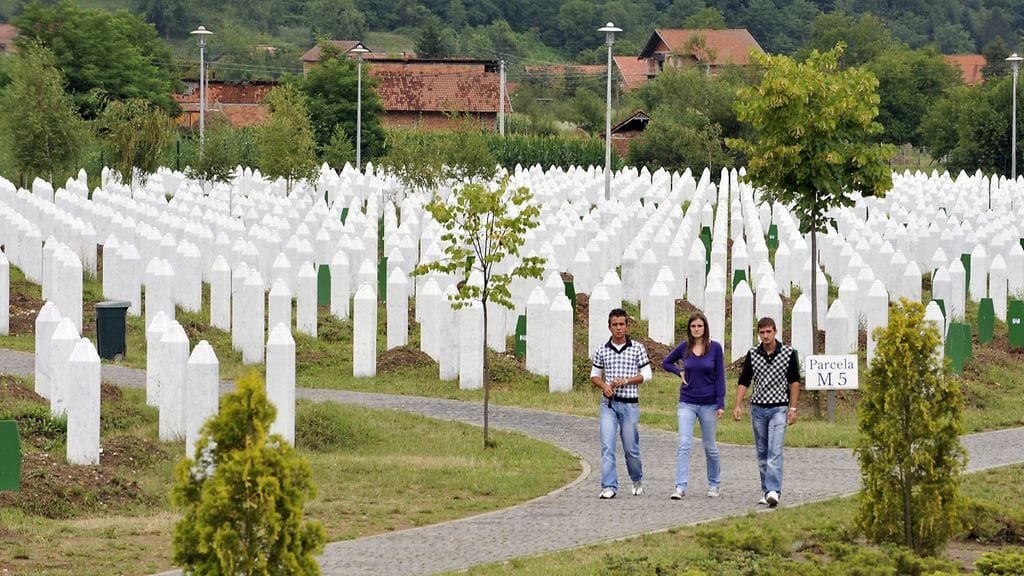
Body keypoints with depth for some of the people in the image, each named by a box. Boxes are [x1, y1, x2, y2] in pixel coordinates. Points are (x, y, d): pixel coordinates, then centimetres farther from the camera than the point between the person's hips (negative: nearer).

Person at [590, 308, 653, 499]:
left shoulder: (637, 349, 1)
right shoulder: (602, 351, 5)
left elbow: (647, 375, 2)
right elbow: (594, 375, 13)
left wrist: (625, 381, -11)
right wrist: (604, 386, -8)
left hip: (630, 404, -1)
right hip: (608, 404, 1)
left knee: (631, 447, 7)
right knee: (607, 446, -9)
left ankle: (637, 480, 31)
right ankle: (609, 487, -9)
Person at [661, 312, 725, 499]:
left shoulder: (715, 348, -4)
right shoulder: (684, 348, 2)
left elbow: (720, 377, -4)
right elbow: (666, 363, 19)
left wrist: (721, 404, -9)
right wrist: (680, 372, 2)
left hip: (708, 404, -1)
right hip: (687, 404, 1)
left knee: (710, 447, 11)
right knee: (684, 445, -10)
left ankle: (714, 484, 28)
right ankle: (680, 487, -15)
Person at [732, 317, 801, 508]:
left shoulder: (788, 353, -2)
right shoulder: (752, 355, 4)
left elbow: (794, 381, 3)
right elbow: (744, 381, 6)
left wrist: (793, 408, -3)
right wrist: (738, 405, -4)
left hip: (778, 408, -3)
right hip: (758, 408, 3)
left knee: (775, 452, -15)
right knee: (762, 454, 9)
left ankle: (773, 491, -24)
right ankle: (766, 492, 17)